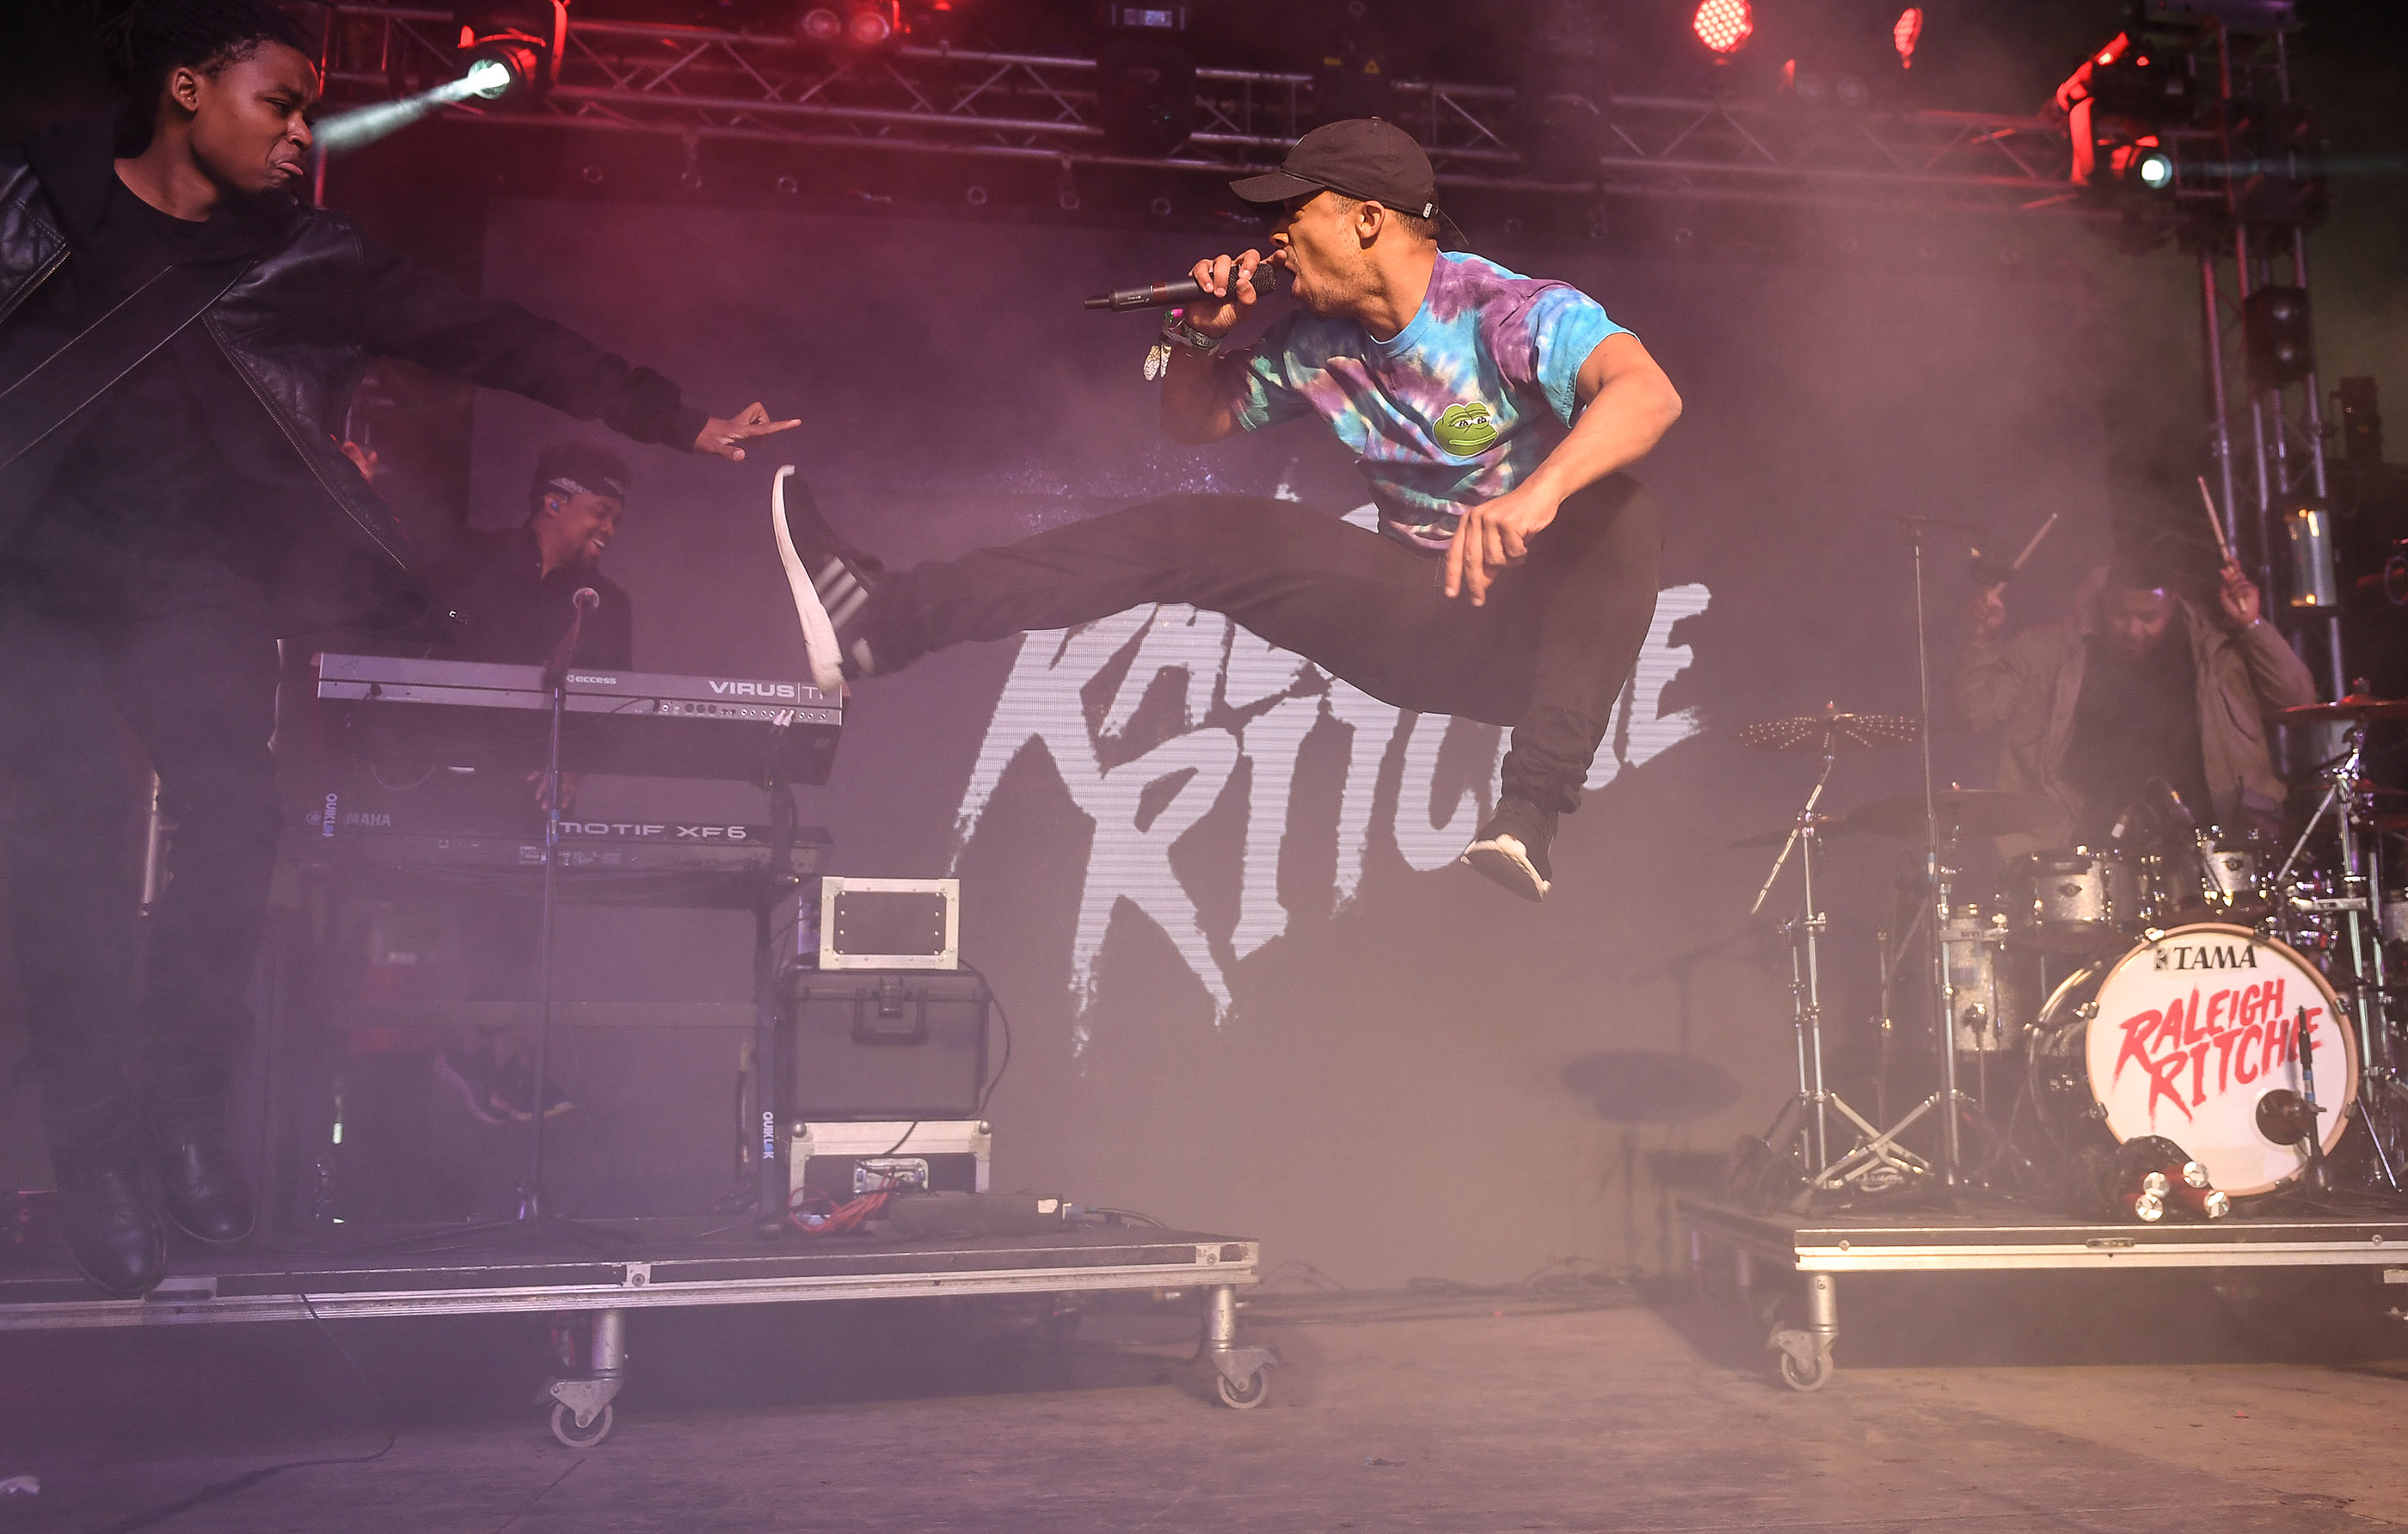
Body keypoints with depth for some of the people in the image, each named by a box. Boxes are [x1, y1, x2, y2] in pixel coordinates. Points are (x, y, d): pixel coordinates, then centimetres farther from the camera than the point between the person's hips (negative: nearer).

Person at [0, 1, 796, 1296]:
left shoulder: (309, 258, 7)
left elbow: (496, 345, 2)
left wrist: (681, 424, -2)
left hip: (193, 586, 2)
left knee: (233, 814, -17)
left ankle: (183, 1109, 0)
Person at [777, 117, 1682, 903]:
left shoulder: (1512, 312, -17)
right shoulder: (1317, 345, 4)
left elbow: (1649, 392, -35)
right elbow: (1194, 424, 17)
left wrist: (1537, 493, -53)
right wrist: (1199, 338, -4)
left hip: (1523, 630, -5)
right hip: (1411, 623, 5)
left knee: (1619, 514, -36)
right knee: (1192, 532, -6)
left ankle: (1530, 811, -45)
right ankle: (884, 621, -14)